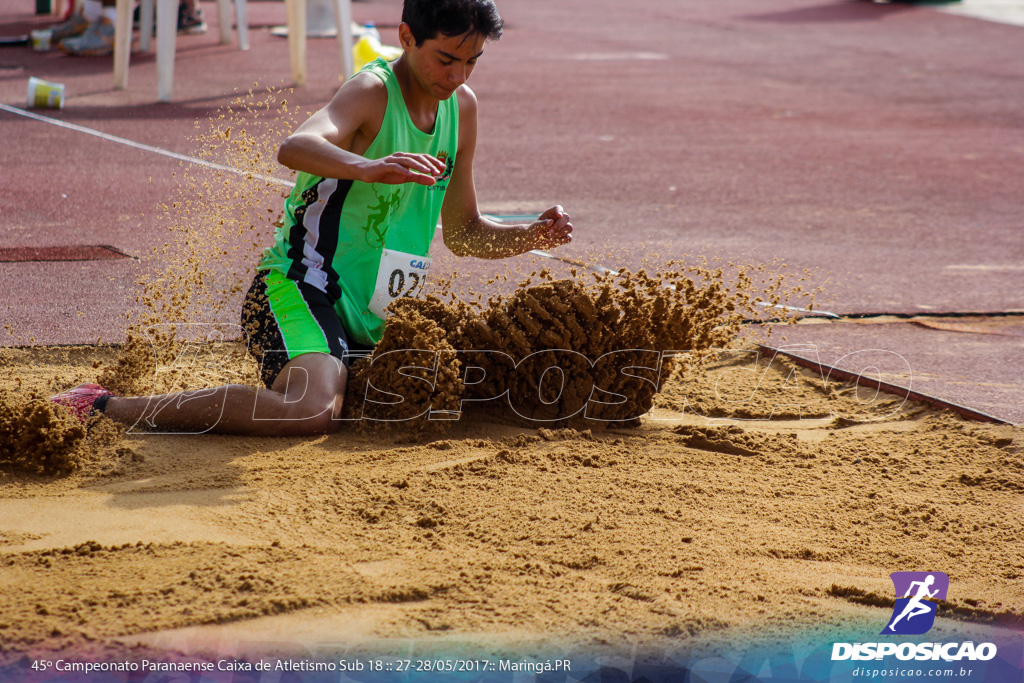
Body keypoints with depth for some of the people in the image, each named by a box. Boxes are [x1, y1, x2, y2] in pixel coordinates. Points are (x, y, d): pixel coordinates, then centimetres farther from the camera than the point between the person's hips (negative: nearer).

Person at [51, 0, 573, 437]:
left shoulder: (461, 108, 10)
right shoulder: (372, 93, -15)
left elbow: (463, 234, 21)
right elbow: (294, 149, -37)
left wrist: (532, 236, 4)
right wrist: (365, 167, -56)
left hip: (367, 316, 9)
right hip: (299, 290, -9)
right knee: (313, 411, -34)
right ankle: (107, 409, -26)